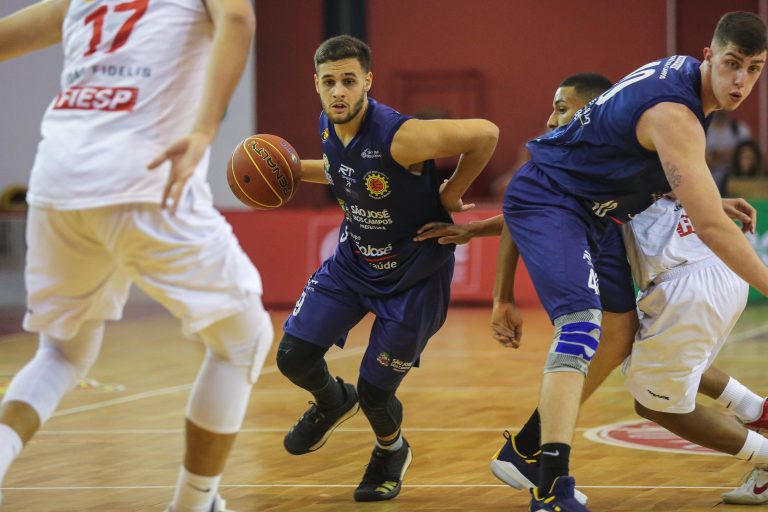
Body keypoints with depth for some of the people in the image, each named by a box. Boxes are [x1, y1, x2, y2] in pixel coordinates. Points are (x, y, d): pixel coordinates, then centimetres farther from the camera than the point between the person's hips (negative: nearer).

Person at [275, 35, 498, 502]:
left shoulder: (399, 136, -33)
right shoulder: (329, 127, -8)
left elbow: (486, 134, -29)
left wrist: (452, 192, -17)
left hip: (414, 274, -6)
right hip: (354, 260, 6)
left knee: (375, 392, -1)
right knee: (294, 356, -4)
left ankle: (393, 452, 35)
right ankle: (333, 402, 32)